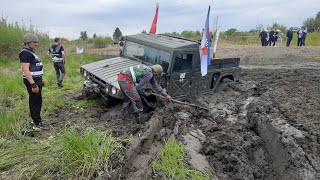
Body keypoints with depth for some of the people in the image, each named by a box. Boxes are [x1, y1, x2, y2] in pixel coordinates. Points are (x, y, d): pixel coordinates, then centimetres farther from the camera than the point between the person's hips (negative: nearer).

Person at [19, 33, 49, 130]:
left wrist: (39, 80, 23)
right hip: (32, 81, -10)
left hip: (36, 79, 10)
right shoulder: (25, 53, -18)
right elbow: (26, 70, -25)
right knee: (36, 102, -7)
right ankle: (37, 124, -2)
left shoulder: (30, 52, 15)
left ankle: (35, 119, 30)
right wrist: (33, 84, -29)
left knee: (34, 101, 18)